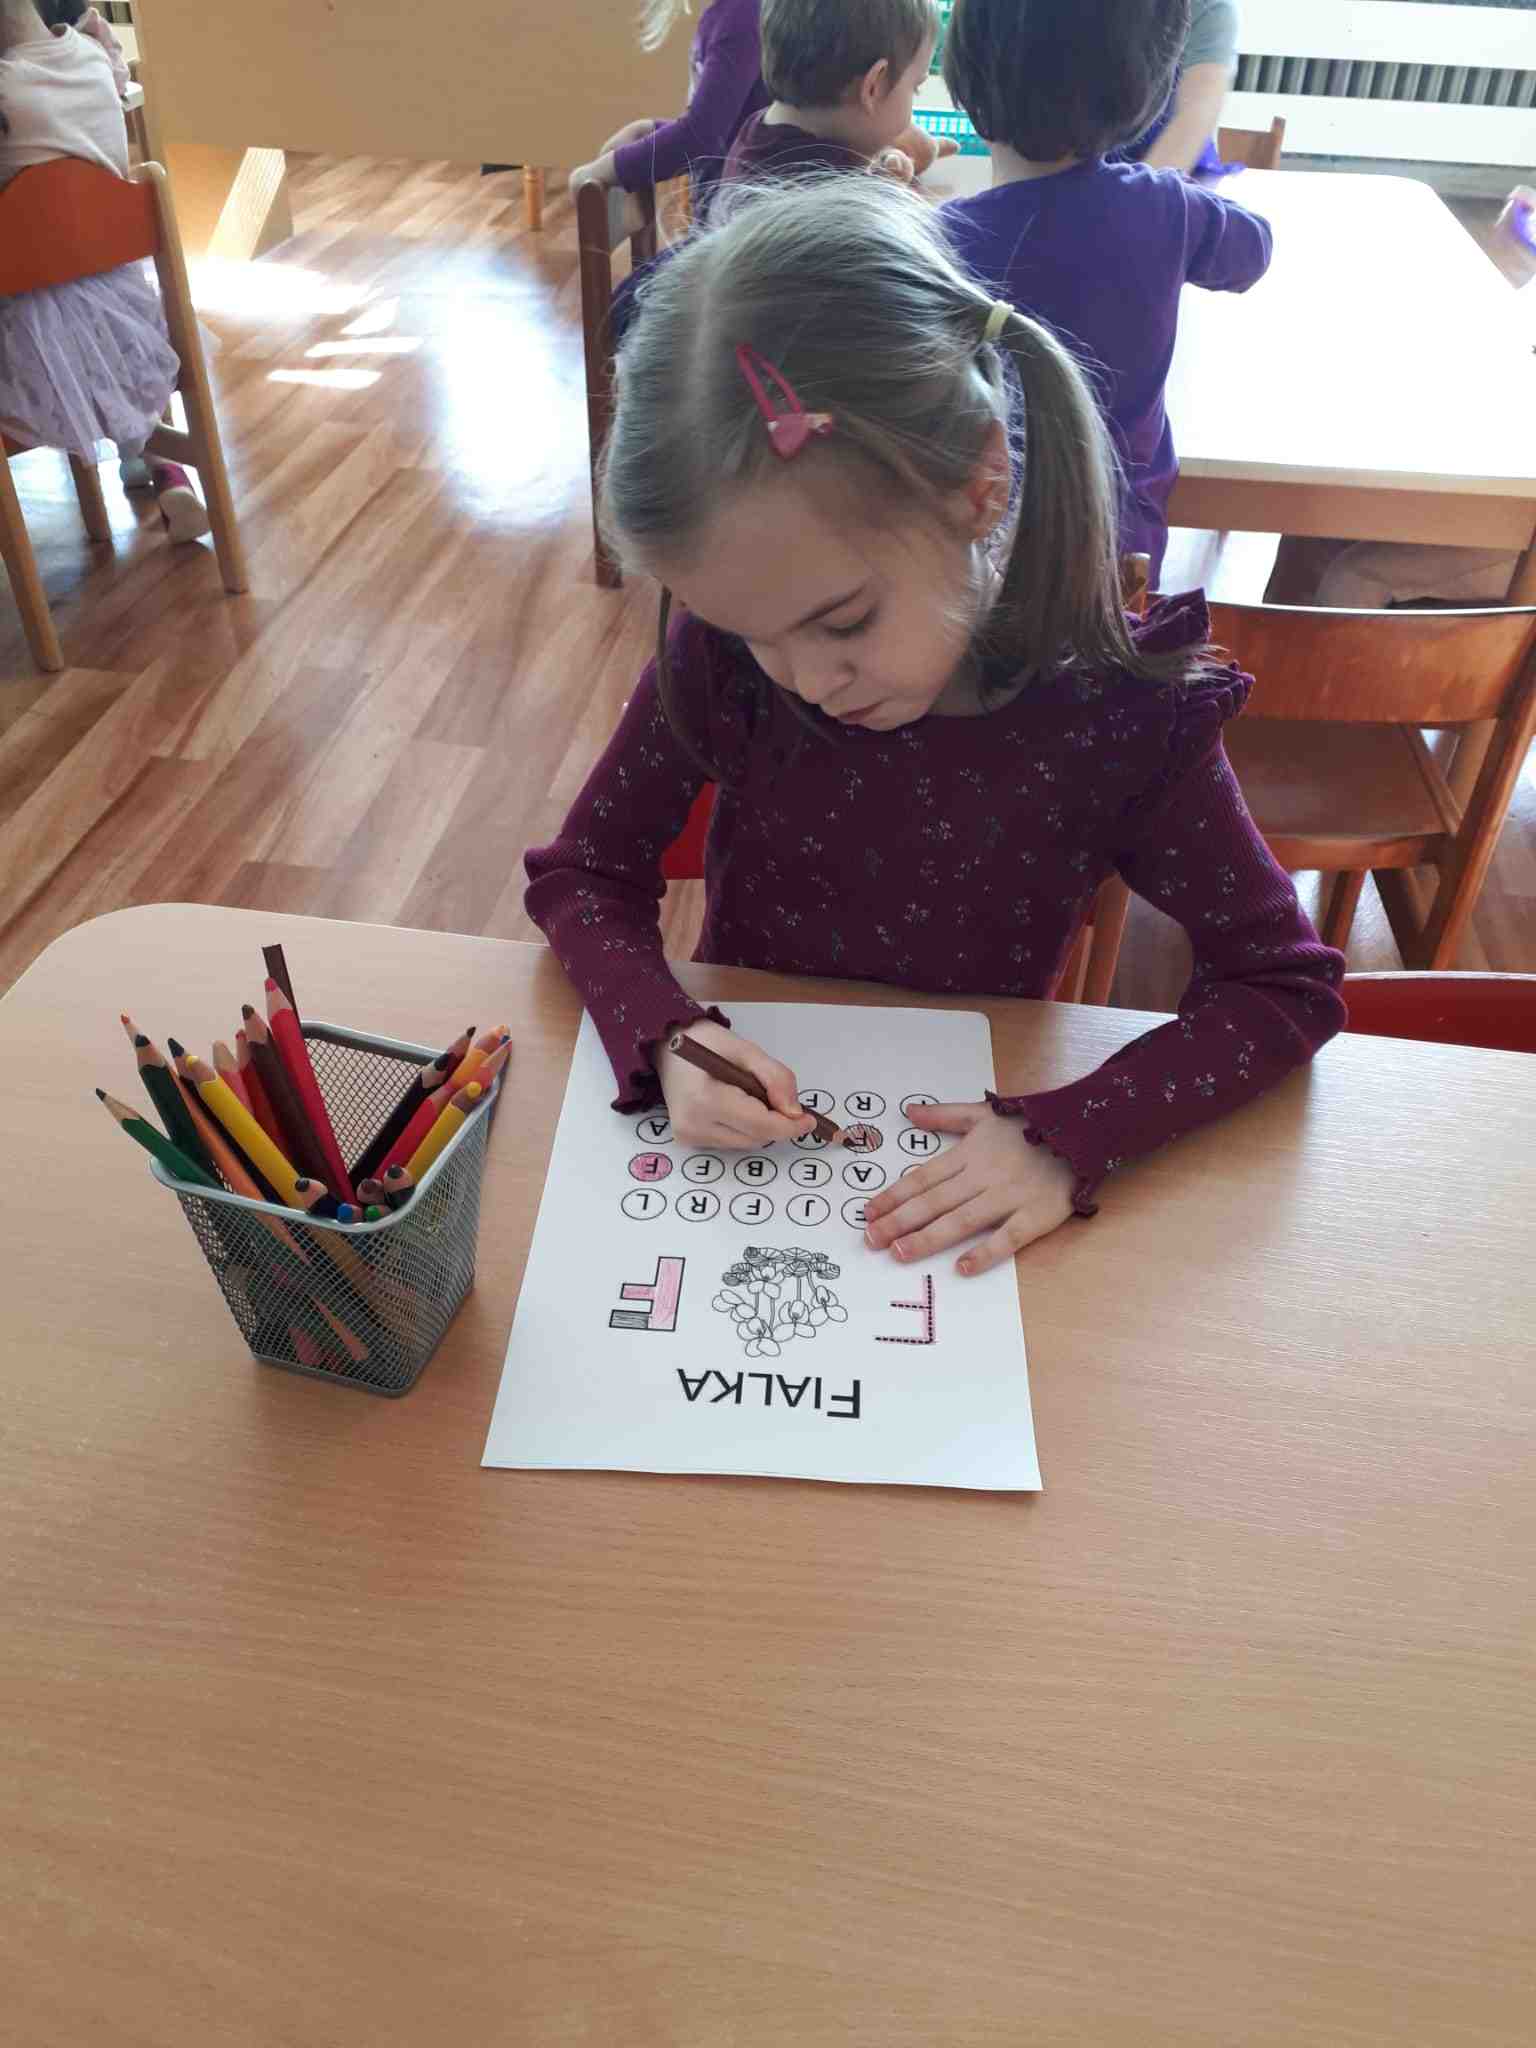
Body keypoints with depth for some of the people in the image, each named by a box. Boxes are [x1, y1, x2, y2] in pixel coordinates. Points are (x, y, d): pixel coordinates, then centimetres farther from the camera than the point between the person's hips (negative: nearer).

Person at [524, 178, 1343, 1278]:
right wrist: (664, 1037, -24)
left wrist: (1068, 1138, -25)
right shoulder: (724, 660, -14)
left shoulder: (1123, 714, -19)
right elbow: (581, 872, -4)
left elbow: (1290, 987, -11)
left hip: (957, 1161, -1)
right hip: (736, 1124, 2)